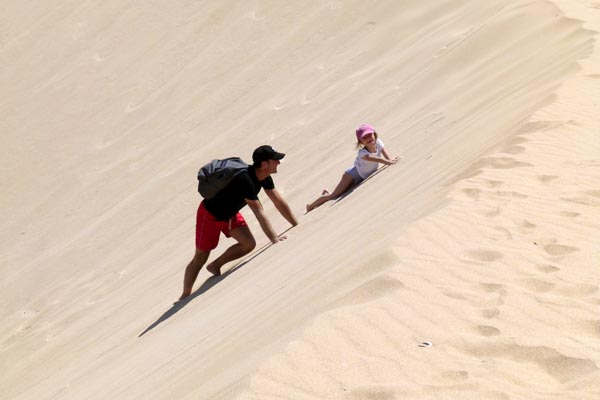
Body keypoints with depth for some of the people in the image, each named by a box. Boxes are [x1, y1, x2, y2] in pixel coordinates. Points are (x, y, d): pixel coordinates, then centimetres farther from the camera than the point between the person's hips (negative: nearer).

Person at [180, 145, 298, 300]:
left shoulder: (265, 177, -11)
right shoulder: (245, 180, -37)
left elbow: (279, 202, -2)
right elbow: (259, 213, -39)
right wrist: (274, 239, -38)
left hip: (230, 213, 8)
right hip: (210, 214, -8)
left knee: (249, 244, -8)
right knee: (201, 257, -1)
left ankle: (215, 266, 10)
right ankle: (185, 296, 12)